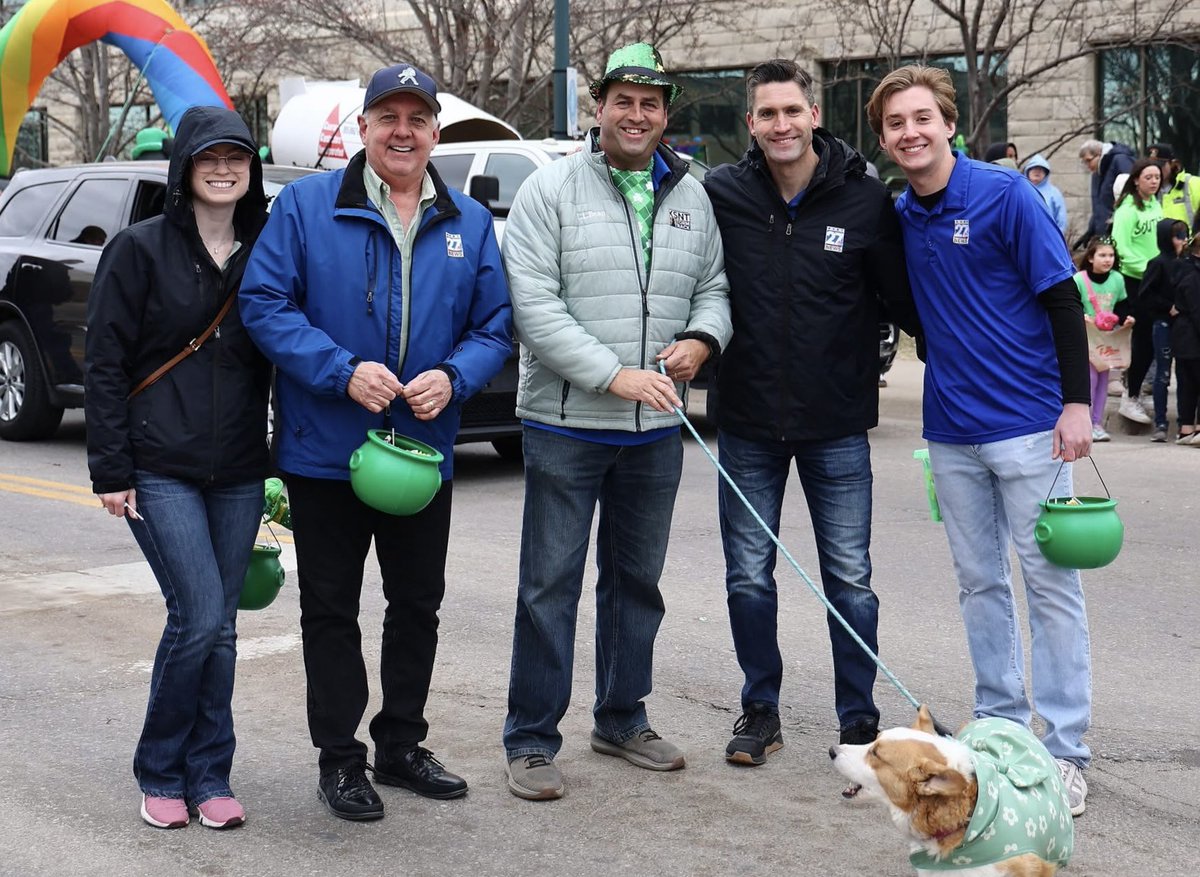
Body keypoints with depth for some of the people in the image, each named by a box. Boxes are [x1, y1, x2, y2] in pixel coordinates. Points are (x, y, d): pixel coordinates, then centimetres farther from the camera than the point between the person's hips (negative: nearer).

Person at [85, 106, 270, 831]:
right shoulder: (141, 250, -3)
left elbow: (280, 359, 14)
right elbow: (106, 364, -4)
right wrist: (111, 470, -9)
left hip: (238, 472, 4)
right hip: (160, 470, -4)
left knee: (219, 626, 6)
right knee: (201, 616, -11)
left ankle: (208, 777, 18)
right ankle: (162, 773, 7)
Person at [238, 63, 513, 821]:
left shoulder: (469, 223, 6)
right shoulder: (306, 206, -5)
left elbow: (495, 327, 5)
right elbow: (265, 304, -11)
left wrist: (454, 377, -15)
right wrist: (344, 371, -22)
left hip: (425, 450, 4)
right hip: (326, 450, -3)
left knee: (418, 604, 14)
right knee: (331, 610, 6)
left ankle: (402, 745, 31)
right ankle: (340, 759, 18)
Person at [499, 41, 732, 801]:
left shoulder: (691, 197, 8)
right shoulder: (553, 189, -7)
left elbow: (714, 286, 15)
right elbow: (534, 303, -14)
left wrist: (702, 339, -8)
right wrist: (613, 375, -21)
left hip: (655, 428, 5)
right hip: (566, 424, -5)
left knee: (638, 579, 16)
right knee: (552, 583, -1)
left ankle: (622, 719, 30)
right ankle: (532, 739, 8)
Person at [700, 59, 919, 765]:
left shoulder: (866, 200, -6)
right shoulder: (720, 195, -4)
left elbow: (906, 300, 0)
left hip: (837, 424, -1)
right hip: (747, 422, 2)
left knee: (850, 578, 6)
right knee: (749, 576, 10)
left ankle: (860, 720, 19)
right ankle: (761, 711, 26)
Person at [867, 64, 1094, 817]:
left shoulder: (1005, 196, -10)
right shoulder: (900, 217, 6)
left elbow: (1062, 299, -9)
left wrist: (1076, 401, -14)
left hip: (1028, 422, -5)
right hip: (952, 430, 6)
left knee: (1050, 582, -1)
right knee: (980, 582, 12)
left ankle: (1067, 749, 5)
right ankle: (1001, 726, 23)